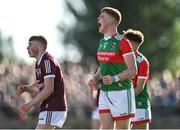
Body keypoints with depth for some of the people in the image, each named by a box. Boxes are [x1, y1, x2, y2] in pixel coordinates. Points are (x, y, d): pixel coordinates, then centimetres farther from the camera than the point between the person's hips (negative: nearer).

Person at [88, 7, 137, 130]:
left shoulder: (122, 42, -11)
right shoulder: (102, 42, 13)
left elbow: (133, 70, -14)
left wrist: (114, 79, -26)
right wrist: (94, 79, 4)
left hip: (121, 93, -7)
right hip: (104, 93, 7)